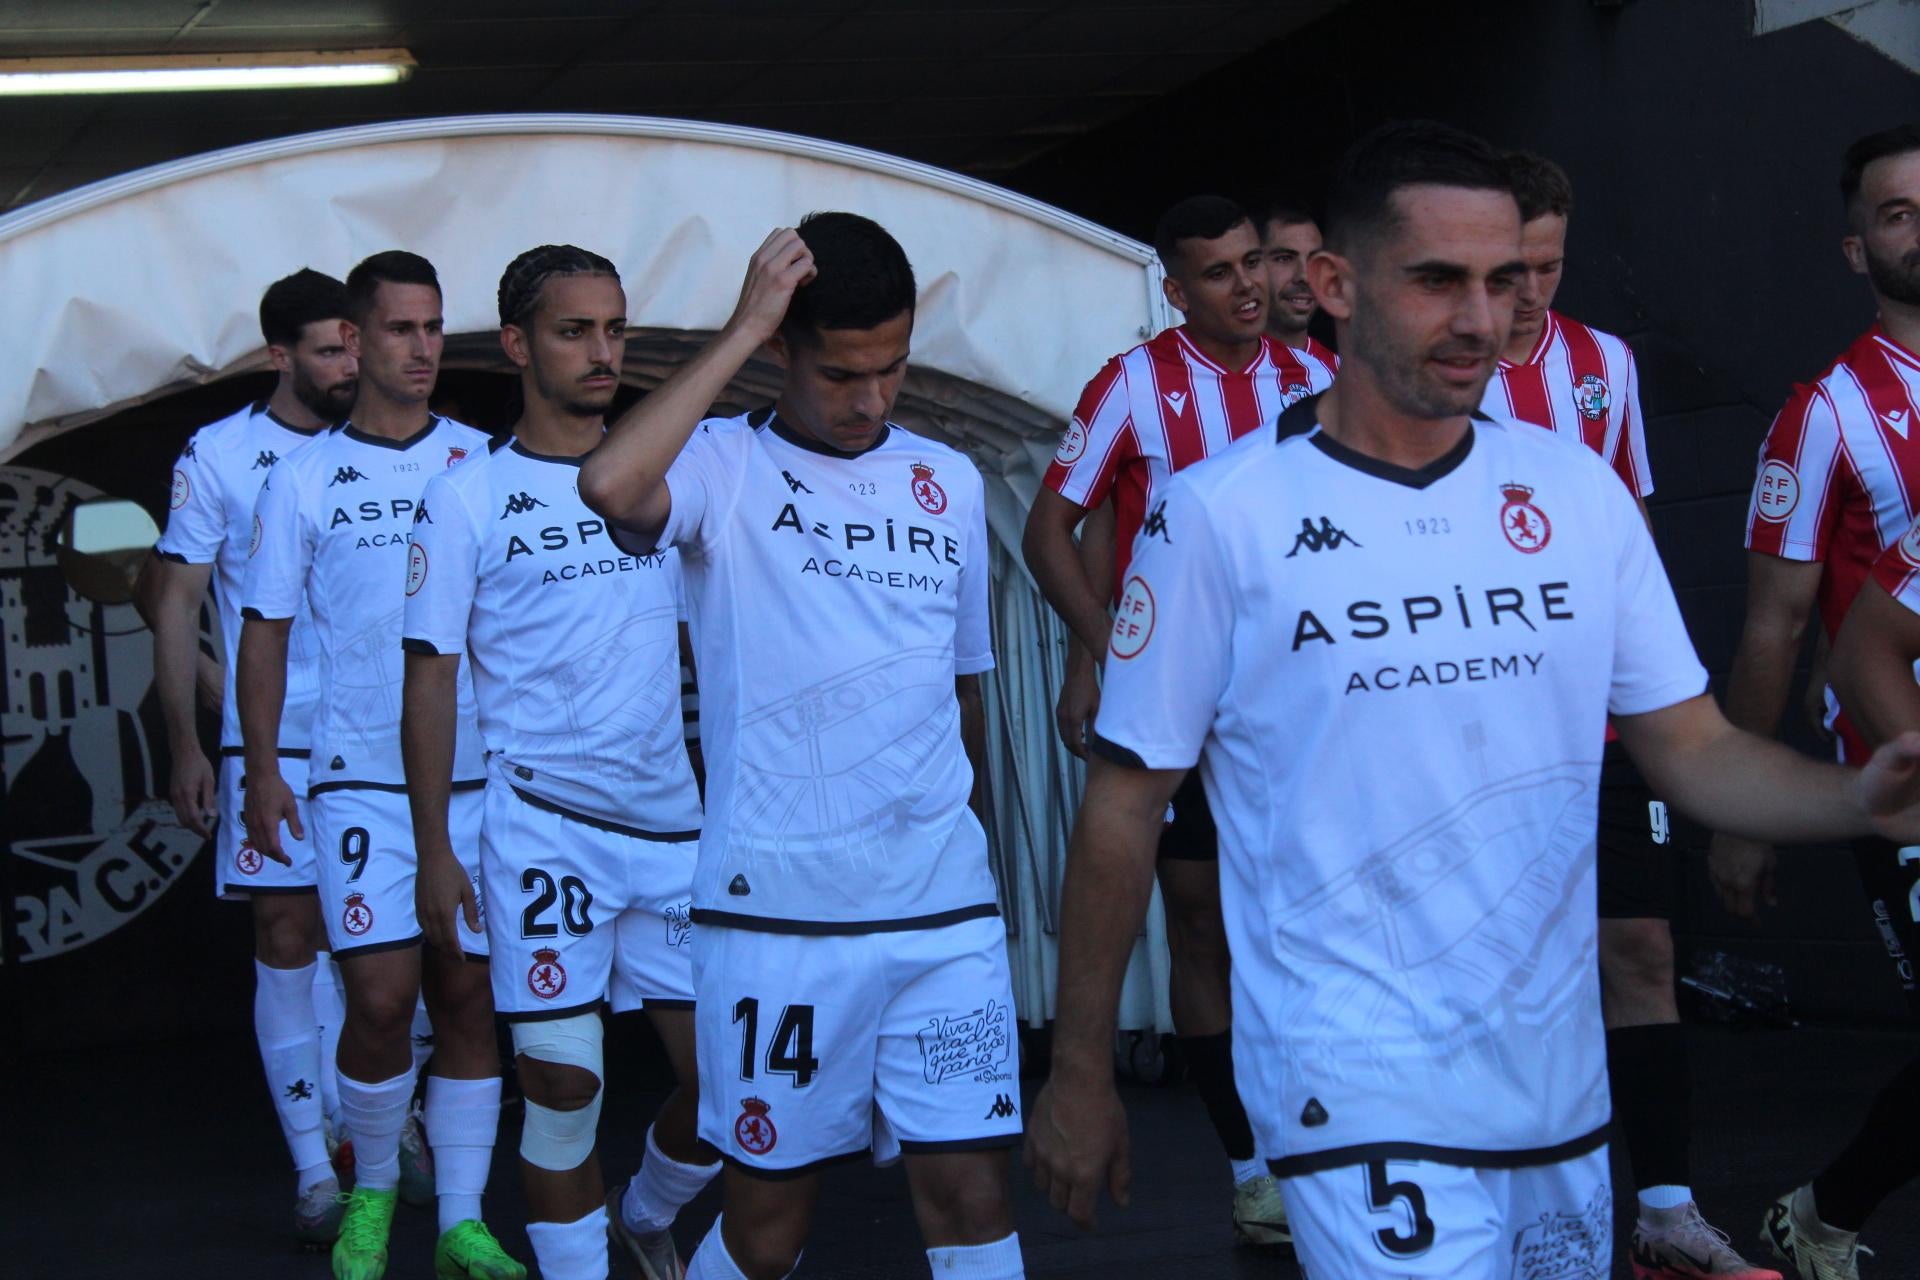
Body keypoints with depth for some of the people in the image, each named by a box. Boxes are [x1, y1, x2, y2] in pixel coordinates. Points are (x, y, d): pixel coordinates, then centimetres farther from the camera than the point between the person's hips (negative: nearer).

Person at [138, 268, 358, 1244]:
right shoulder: (219, 456, 0)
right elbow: (175, 603, 2)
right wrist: (185, 744, -4)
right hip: (272, 743, -2)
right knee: (288, 942, -1)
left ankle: (363, 1124, 20)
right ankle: (316, 1170, 4)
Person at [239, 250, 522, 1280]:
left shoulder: (479, 462, 7)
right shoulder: (304, 479, 3)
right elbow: (266, 628, 6)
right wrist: (261, 769, -2)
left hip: (477, 772, 2)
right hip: (362, 778, -2)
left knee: (467, 993, 3)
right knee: (382, 997, -9)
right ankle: (372, 1184, 16)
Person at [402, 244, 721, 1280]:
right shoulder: (468, 496, 0)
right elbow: (431, 674, 1)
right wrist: (434, 852, -3)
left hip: (673, 820, 3)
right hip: (542, 824, -3)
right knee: (561, 1080, -3)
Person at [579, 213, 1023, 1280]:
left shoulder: (951, 482, 12)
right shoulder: (725, 468, -3)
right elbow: (610, 486, -27)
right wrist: (742, 330, -19)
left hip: (946, 910, 4)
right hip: (779, 911, -3)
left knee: (972, 1192, -2)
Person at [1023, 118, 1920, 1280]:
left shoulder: (1581, 492, 4)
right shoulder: (1220, 514, -8)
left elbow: (1693, 747, 6)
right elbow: (1125, 805, -3)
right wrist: (1081, 1073, 0)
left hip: (1559, 1082, 5)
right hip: (1360, 1096, -5)